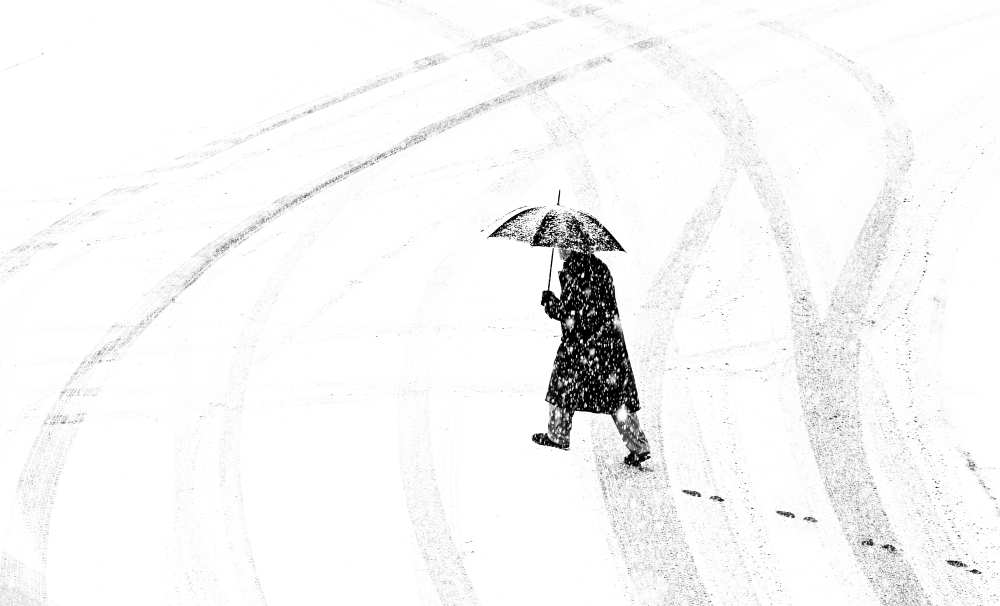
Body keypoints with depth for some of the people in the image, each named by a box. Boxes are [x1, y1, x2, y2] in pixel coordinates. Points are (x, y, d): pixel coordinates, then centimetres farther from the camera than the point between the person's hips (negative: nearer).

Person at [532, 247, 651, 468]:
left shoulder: (573, 273, -15)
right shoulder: (600, 267, 8)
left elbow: (570, 313, -16)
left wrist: (550, 302, 2)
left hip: (581, 345, -7)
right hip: (610, 341, 7)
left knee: (563, 386, 15)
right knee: (617, 393, 7)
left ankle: (558, 435, 29)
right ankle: (639, 447, 3)